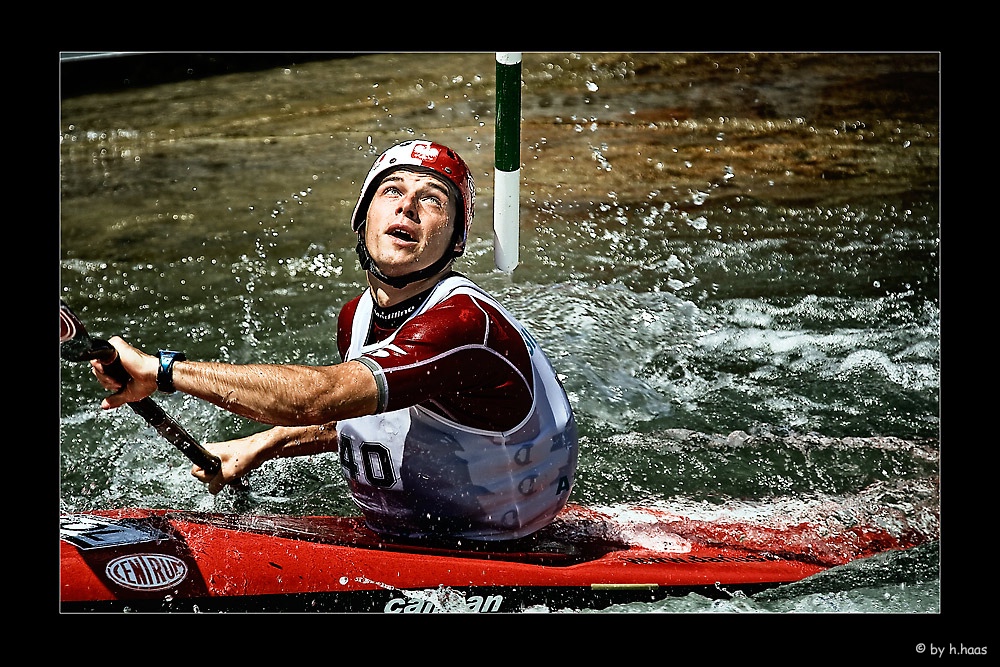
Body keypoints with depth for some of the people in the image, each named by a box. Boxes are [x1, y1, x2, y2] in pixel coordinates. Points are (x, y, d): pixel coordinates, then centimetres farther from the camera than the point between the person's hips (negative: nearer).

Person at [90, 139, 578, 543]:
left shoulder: (469, 324, -28)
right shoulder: (356, 317, 1)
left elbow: (318, 396, -39)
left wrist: (162, 370, -35)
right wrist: (264, 445, 6)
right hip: (391, 537, 8)